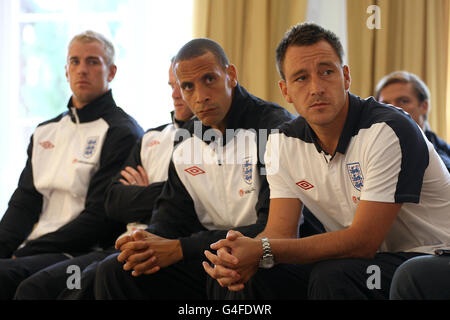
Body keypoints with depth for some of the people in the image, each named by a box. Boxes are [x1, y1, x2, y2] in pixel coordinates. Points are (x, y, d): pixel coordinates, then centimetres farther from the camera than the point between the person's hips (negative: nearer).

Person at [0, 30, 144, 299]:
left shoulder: (123, 134, -2)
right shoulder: (46, 132, 23)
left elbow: (100, 217, -10)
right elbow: (24, 202, 18)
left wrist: (25, 252, -13)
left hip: (82, 255, -7)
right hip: (32, 250, 7)